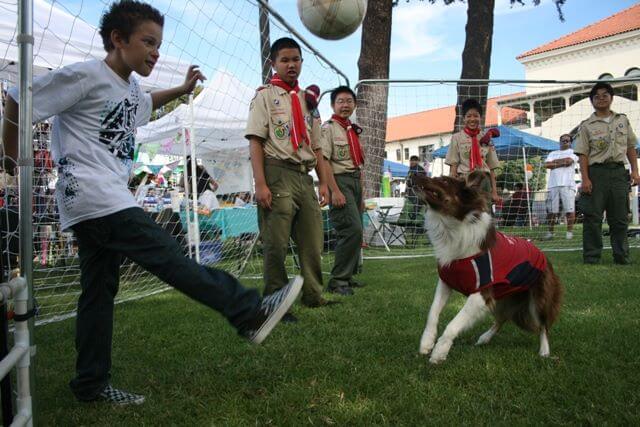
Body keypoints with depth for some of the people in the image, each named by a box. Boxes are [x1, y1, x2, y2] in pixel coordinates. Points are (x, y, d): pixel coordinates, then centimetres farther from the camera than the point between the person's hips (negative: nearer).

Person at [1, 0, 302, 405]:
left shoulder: (131, 87, 17)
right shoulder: (85, 75, -9)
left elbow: (142, 103, 42)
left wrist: (182, 89, 27)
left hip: (110, 200, 10)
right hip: (92, 195, -10)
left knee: (100, 290, 10)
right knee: (168, 257, -16)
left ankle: (92, 384, 18)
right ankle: (251, 313, -18)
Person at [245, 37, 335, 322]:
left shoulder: (307, 100, 21)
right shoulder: (265, 96, 3)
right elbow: (255, 142, -6)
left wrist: (323, 182, 12)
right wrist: (260, 184, -16)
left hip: (304, 176, 6)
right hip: (278, 173, -6)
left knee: (312, 242, 7)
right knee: (276, 243, -5)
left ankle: (313, 296, 18)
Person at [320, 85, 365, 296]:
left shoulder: (353, 131, 20)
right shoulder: (328, 128, -5)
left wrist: (361, 195, 20)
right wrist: (335, 191, -20)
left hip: (355, 183, 8)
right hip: (339, 181, -8)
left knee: (354, 231, 9)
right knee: (352, 230, -17)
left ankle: (347, 275, 20)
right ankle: (338, 280, -9)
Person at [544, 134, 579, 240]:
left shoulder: (573, 152, 14)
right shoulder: (553, 153, 25)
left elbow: (569, 161, -7)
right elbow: (546, 165, 8)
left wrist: (555, 162, 4)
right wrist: (562, 163, 0)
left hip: (567, 184, -3)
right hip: (553, 184, 3)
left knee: (569, 209, -8)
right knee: (551, 210, 0)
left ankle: (569, 231, -3)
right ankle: (550, 232, 7)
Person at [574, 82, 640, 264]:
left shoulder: (623, 120, 14)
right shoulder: (587, 125, 3)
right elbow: (583, 154, -2)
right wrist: (585, 179, -11)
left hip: (618, 172, 3)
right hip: (596, 172, -3)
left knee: (620, 217, 6)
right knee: (593, 217, -3)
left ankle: (621, 256, 14)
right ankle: (591, 256, 2)